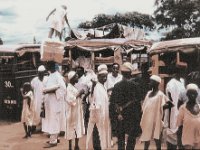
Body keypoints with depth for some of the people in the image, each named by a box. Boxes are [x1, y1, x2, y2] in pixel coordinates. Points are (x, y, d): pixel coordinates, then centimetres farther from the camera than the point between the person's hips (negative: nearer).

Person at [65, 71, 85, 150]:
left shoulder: (75, 87, 11)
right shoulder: (69, 88, -16)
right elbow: (71, 100, -24)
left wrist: (80, 94, 1)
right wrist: (79, 94, -19)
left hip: (77, 111, 8)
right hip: (72, 111, -8)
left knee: (78, 128, 11)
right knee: (72, 129, -1)